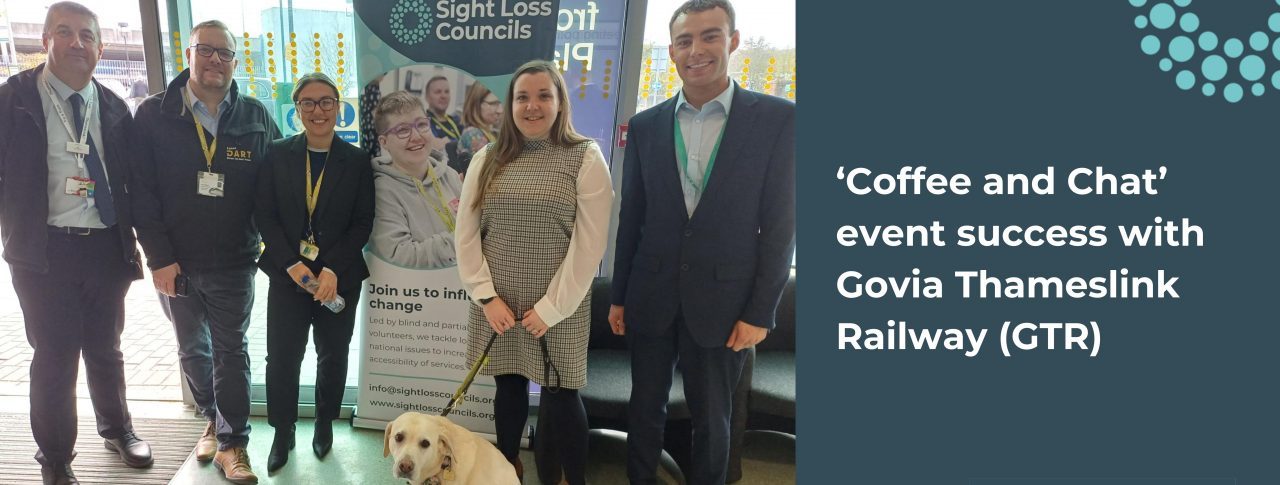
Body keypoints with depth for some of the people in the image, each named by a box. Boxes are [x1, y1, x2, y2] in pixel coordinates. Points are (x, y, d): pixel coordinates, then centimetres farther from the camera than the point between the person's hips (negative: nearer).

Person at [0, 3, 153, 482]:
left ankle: (117, 428, 38)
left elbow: (130, 179, 12)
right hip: (44, 250, -3)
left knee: (105, 349, 18)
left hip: (108, 247, 3)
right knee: (55, 358, 6)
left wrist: (134, 236, 5)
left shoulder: (114, 108, 7)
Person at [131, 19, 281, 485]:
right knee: (192, 349, 16)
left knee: (231, 352, 6)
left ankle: (231, 444, 15)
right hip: (175, 263, 1)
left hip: (233, 263, -1)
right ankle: (213, 419, 36)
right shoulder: (153, 115, -3)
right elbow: (141, 192, -6)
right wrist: (159, 257, -10)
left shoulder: (256, 118, -2)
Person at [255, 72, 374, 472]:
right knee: (282, 358, 2)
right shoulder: (278, 154, 2)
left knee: (332, 356, 12)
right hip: (287, 274, 0)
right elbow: (264, 215, -2)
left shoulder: (357, 160, -1)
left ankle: (325, 425, 32)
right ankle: (282, 434, 20)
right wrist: (292, 265, -13)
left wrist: (333, 270, -14)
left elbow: (363, 223, -4)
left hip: (339, 278, 0)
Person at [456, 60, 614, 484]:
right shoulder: (487, 159, 5)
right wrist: (486, 296, -6)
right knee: (509, 384, 15)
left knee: (559, 395, 3)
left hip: (558, 308, -3)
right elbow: (466, 233, 4)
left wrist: (552, 307, -12)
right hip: (497, 305, 3)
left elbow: (589, 243, -10)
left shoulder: (585, 158, -5)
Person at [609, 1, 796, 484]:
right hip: (651, 297, 3)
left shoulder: (778, 119, -6)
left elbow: (780, 225, -6)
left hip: (722, 301, -2)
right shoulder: (645, 126, 3)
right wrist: (618, 296, 8)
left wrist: (760, 312, -9)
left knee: (711, 419, 13)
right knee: (645, 407, 15)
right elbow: (631, 219, 7)